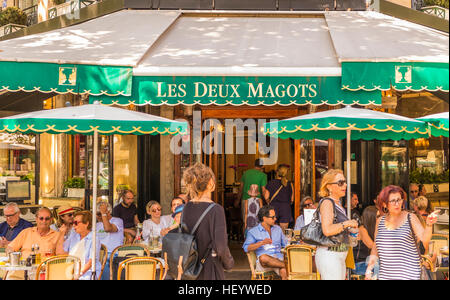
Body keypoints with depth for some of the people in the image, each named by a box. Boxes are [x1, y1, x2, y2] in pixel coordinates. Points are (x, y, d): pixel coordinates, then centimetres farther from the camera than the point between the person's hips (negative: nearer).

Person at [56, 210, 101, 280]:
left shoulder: (94, 240, -1)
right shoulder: (73, 240, 20)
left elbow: (91, 262, -9)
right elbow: (59, 253, 15)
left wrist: (79, 274, -20)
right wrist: (62, 234, 14)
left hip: (86, 275, -6)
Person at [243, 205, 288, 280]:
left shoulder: (278, 229, 24)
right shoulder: (253, 232, 10)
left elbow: (285, 244, 27)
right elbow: (246, 248, -3)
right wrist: (261, 243, -15)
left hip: (279, 260, 2)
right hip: (263, 262, -2)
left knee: (284, 272, -34)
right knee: (263, 257, -40)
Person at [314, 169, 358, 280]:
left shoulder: (337, 203, 16)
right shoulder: (327, 202, -13)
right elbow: (327, 230, -27)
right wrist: (347, 223, -17)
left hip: (339, 255, 10)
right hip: (329, 254, -10)